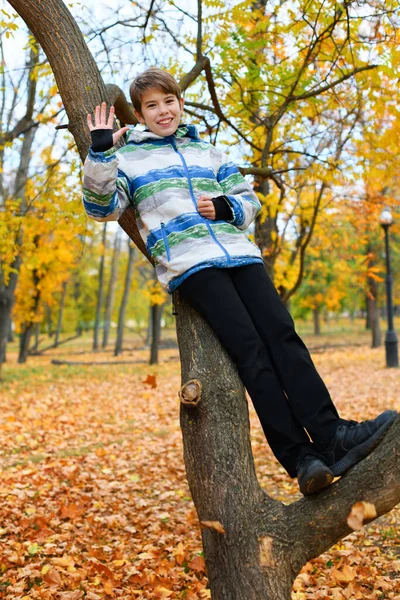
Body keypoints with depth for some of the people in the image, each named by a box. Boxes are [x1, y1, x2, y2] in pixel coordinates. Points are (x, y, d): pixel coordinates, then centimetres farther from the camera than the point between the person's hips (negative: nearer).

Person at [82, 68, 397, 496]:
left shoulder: (207, 151, 27)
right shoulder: (127, 156, 16)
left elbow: (248, 198, 26)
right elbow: (101, 207, 4)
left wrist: (226, 207, 4)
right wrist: (100, 152, -9)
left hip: (238, 253, 5)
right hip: (188, 263, -5)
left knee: (282, 335, -12)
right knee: (250, 348, -18)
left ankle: (331, 435, -16)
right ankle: (301, 459, -21)